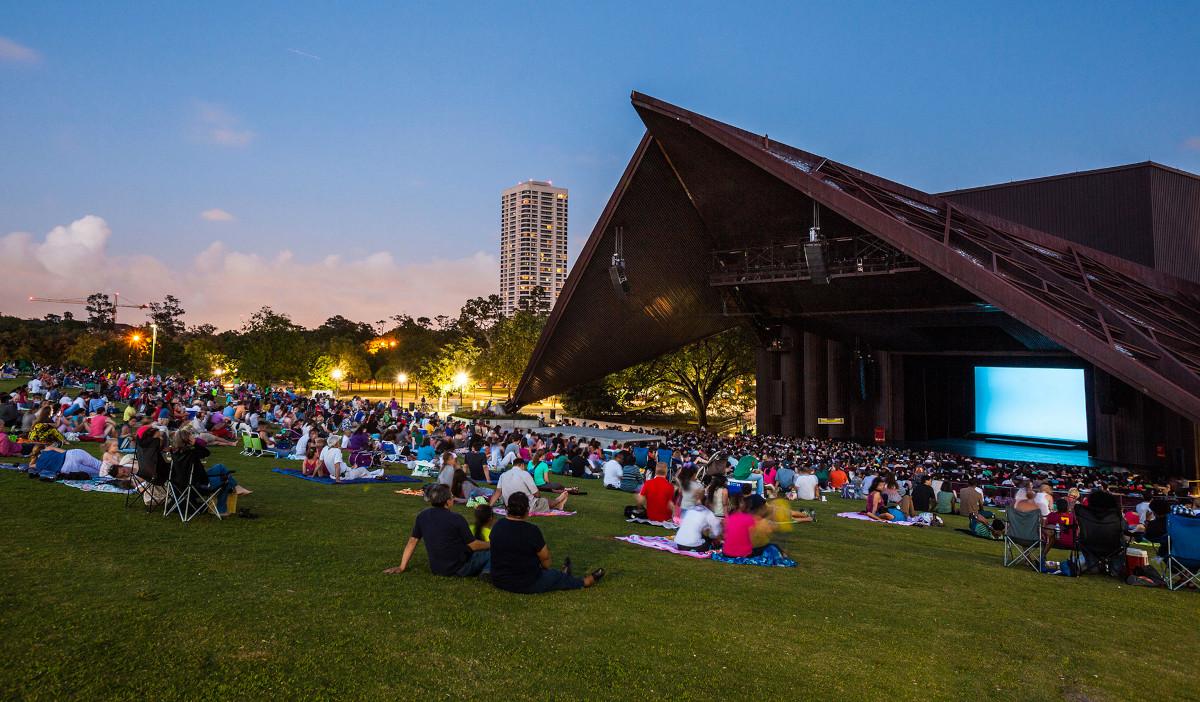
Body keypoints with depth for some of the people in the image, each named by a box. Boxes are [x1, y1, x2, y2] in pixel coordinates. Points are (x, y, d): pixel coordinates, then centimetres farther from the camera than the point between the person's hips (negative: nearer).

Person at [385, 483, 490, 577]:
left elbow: (412, 541, 6)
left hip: (436, 570, 6)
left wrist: (402, 567, 15)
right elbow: (474, 545, -7)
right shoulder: (457, 519, -16)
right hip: (460, 569, -6)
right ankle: (486, 571, -10)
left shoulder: (422, 516, -1)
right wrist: (490, 544, 11)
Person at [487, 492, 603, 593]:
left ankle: (561, 575, 55)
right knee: (560, 578, 19)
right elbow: (545, 557, -10)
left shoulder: (497, 525, -3)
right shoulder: (531, 531, -24)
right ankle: (585, 582, 41)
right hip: (526, 585, -6)